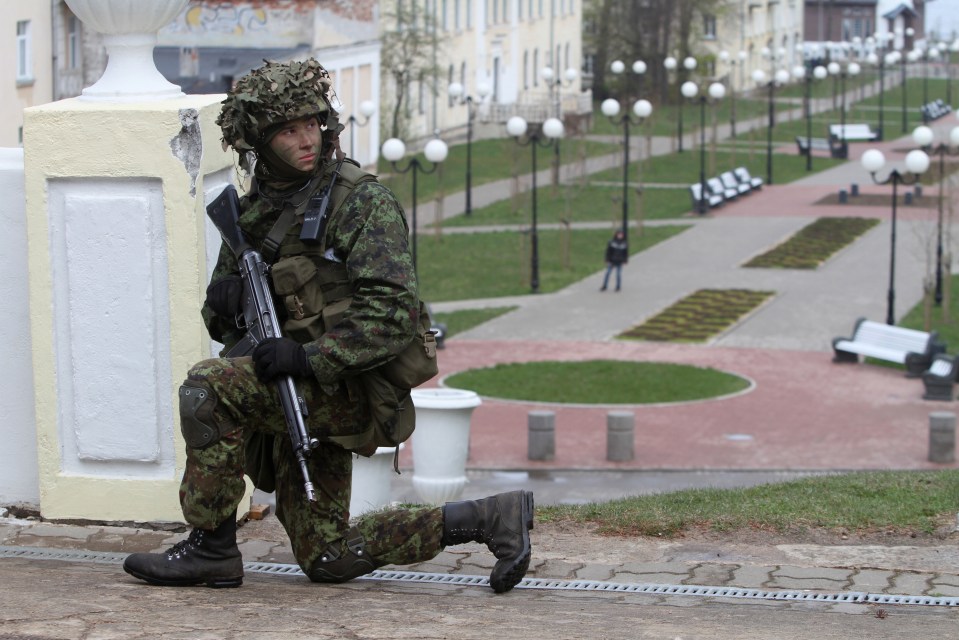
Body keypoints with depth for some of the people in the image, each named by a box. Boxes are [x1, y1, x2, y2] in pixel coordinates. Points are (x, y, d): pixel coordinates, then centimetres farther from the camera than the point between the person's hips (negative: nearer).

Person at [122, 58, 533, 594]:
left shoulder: (364, 203, -10)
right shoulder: (254, 210, 11)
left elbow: (395, 313, -20)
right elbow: (220, 321, 16)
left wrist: (309, 358, -28)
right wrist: (225, 299, -9)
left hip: (341, 390, -8)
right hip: (293, 406, 8)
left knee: (207, 387, -27)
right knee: (329, 560, 10)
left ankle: (212, 548, -13)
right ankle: (491, 518, 17)